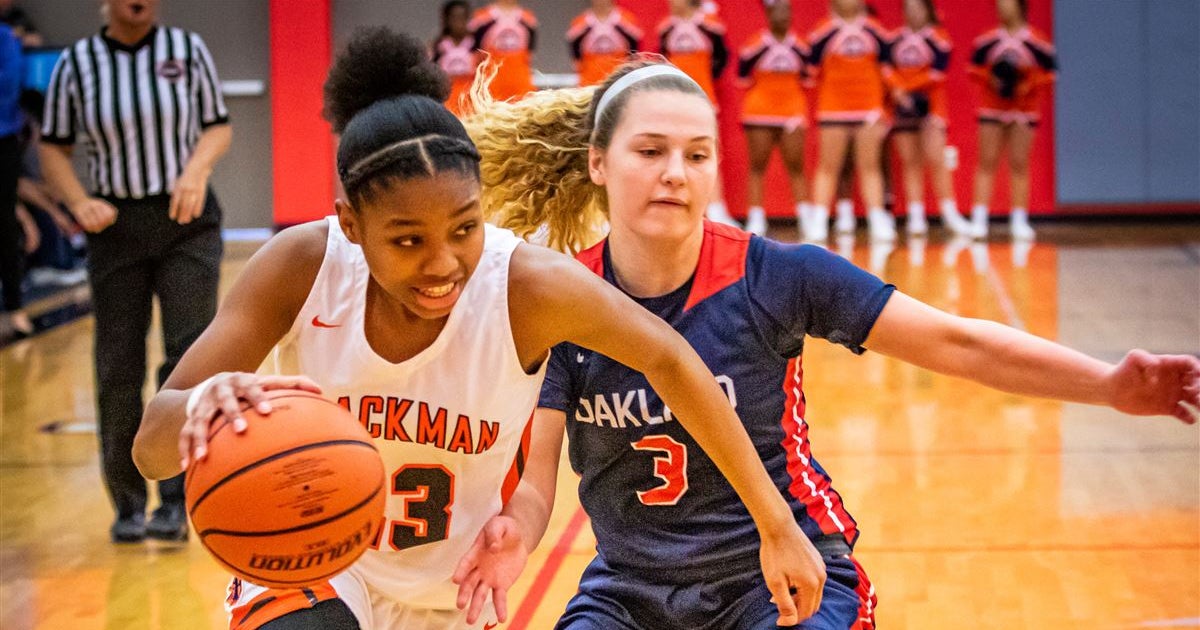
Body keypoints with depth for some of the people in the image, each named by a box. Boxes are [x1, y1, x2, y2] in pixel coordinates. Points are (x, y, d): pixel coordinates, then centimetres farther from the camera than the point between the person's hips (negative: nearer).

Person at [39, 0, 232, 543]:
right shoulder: (76, 63, -1)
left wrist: (198, 168, -14)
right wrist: (79, 202, -11)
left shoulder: (187, 49, 0)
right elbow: (53, 148, 6)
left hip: (187, 220, 0)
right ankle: (128, 503, 18)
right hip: (116, 228, 0)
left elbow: (219, 127, 6)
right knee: (117, 370, 2)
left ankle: (175, 502, -7)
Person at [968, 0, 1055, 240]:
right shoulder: (987, 40, 1)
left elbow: (1049, 73, 1)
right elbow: (975, 69, 8)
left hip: (1024, 110, -1)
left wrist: (1028, 86, -14)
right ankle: (979, 220, -3)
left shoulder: (1037, 42, -4)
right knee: (987, 163, -1)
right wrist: (990, 80, -10)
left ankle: (1019, 221, 5)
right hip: (991, 108, 1)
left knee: (1019, 165, 1)